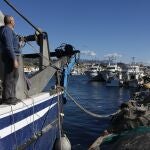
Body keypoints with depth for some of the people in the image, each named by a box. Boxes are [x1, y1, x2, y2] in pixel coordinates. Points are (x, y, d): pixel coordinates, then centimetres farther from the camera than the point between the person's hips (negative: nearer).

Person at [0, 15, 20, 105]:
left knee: (14, 76, 13)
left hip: (11, 56, 11)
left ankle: (11, 96, 20)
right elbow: (9, 46, -21)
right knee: (10, 77, -7)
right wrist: (14, 59, -24)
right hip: (10, 57, -11)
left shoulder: (8, 30, 21)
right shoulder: (7, 30, -11)